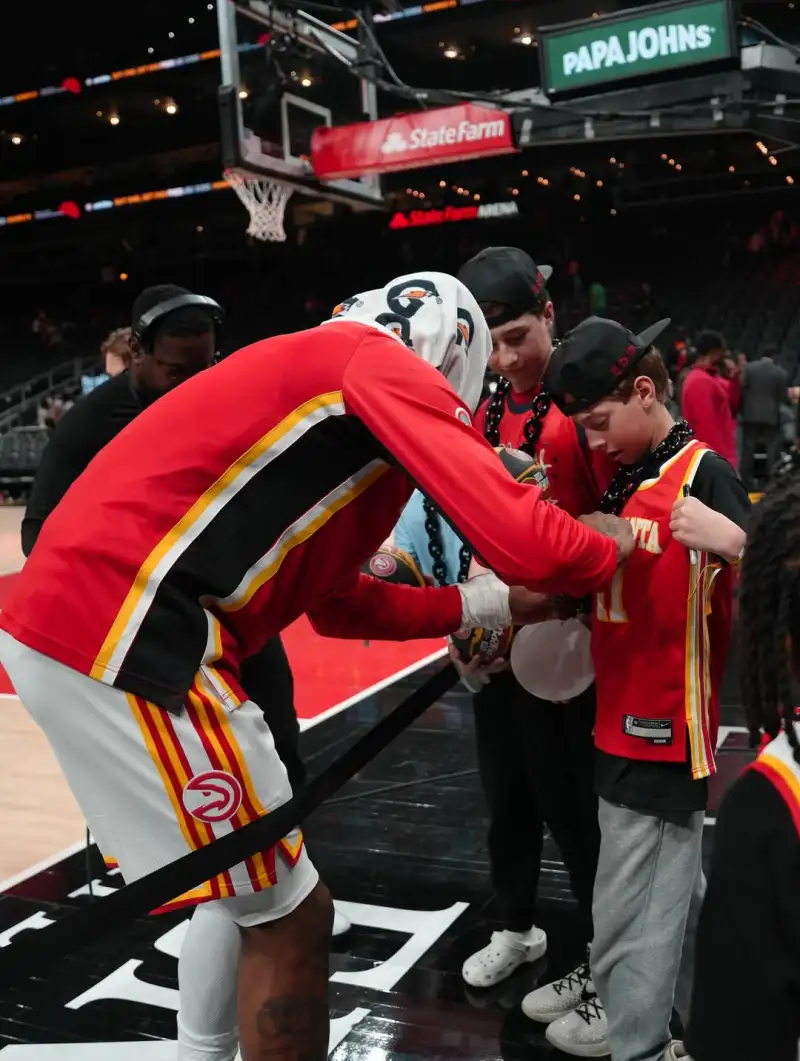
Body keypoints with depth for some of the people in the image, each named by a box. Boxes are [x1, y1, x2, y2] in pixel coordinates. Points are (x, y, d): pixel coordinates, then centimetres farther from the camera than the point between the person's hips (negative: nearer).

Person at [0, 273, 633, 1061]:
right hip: (117, 633, -10)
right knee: (286, 910, 5)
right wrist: (610, 544, 6)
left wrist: (487, 604, 23)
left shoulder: (320, 373, 23)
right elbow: (525, 544, -15)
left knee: (241, 883, 24)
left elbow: (341, 606, 25)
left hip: (77, 613, 10)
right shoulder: (384, 366, -4)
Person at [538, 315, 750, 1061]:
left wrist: (732, 541, -40)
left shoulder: (703, 474, -14)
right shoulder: (627, 479, 11)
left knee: (633, 893, 1)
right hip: (629, 712, 9)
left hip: (663, 720, -9)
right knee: (670, 877, 22)